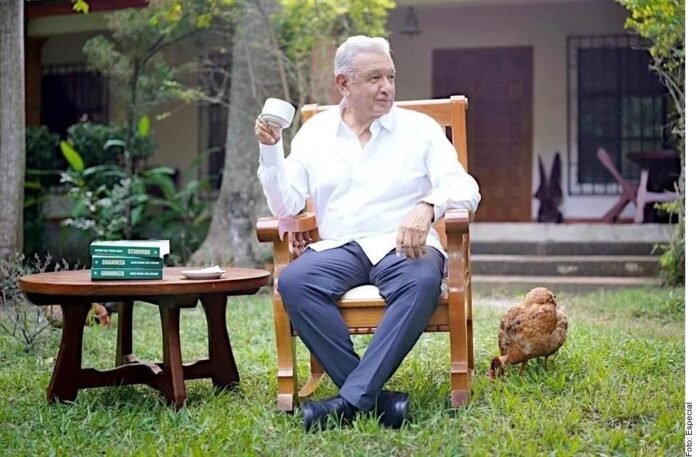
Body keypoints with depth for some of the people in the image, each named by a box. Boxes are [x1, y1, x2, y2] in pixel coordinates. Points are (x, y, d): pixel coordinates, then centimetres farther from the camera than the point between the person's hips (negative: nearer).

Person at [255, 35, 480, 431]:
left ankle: (352, 399, -37)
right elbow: (286, 207, 11)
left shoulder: (420, 128, 9)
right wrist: (270, 150, -4)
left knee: (422, 282, -36)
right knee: (293, 281, -31)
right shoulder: (315, 132, 14)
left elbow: (466, 189, -1)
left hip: (403, 246, -1)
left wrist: (428, 205, -22)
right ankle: (375, 397, -33)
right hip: (338, 248, 2)